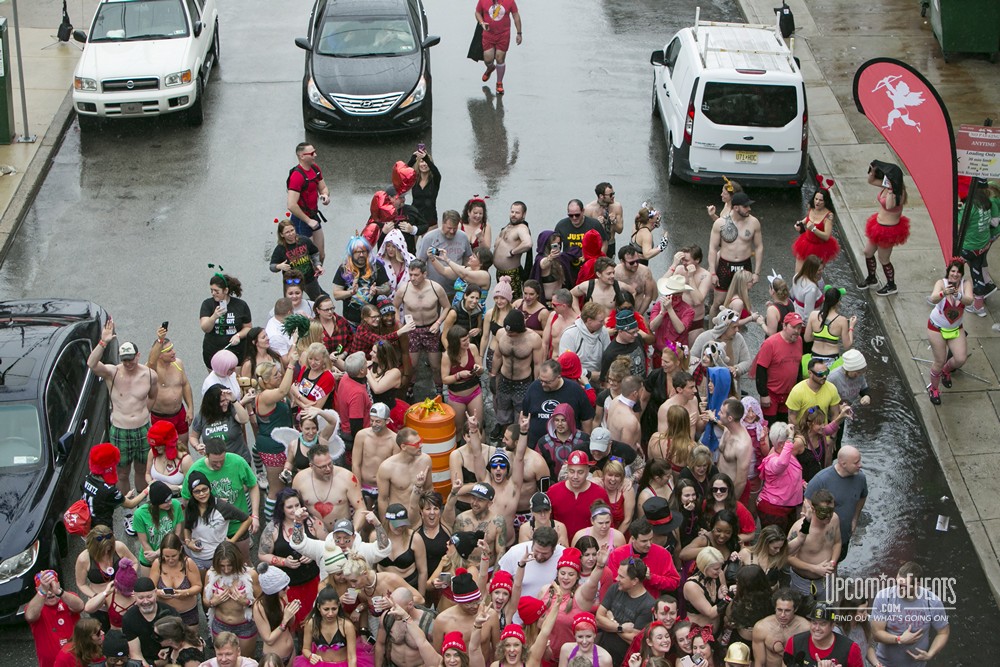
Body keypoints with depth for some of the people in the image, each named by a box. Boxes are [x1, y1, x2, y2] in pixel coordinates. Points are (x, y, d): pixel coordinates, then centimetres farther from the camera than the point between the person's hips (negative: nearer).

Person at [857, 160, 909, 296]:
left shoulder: (898, 192, -29)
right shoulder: (885, 186, -6)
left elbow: (889, 206, -46)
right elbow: (871, 181, 9)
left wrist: (891, 190, -47)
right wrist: (873, 171, -9)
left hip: (889, 229, -9)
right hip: (879, 223, 9)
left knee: (883, 259, 10)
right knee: (868, 252, 24)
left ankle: (891, 285, 34)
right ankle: (871, 278, 49)